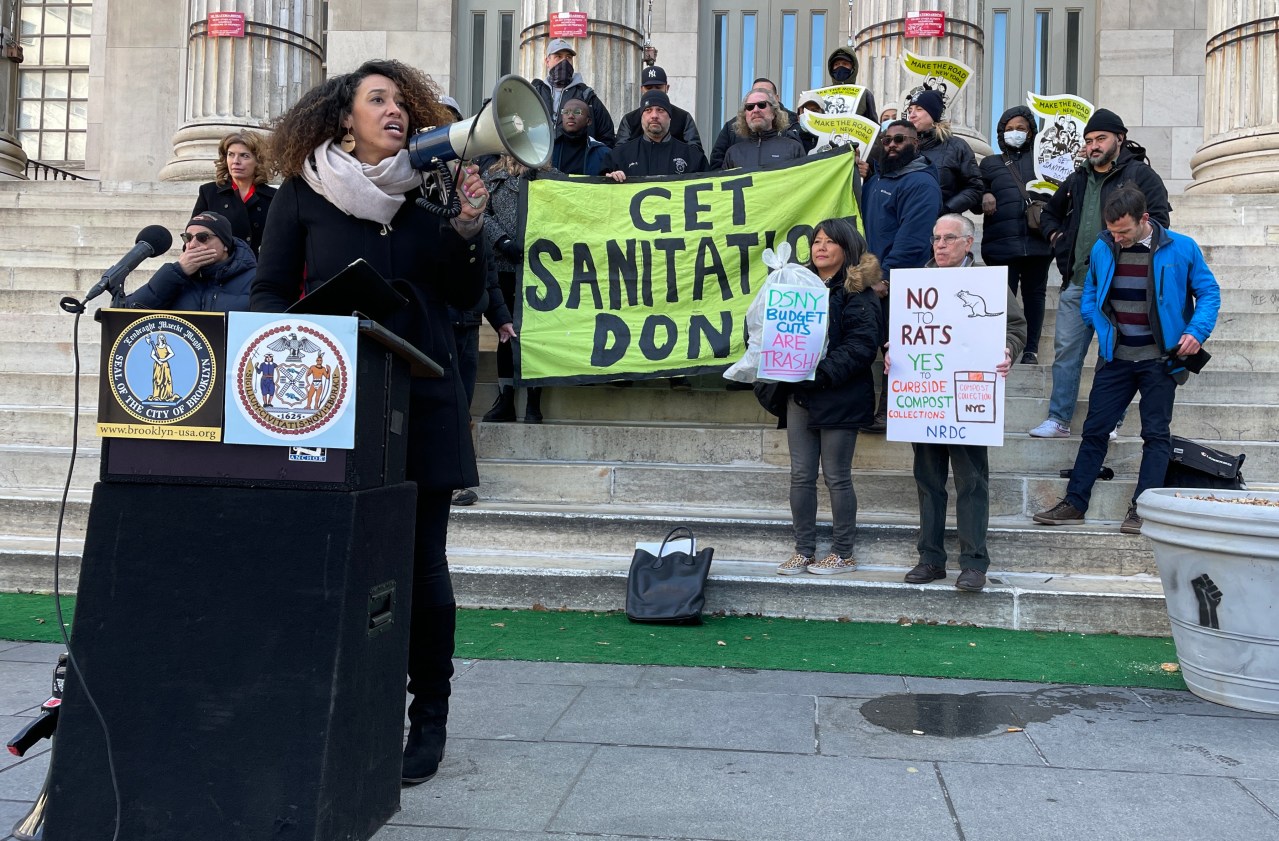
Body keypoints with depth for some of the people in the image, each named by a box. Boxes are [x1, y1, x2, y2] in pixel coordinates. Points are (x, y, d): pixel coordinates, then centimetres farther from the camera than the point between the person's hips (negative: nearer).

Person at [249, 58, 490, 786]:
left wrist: (468, 227, -6)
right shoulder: (303, 196, 7)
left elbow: (467, 297, 8)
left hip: (422, 406, 1)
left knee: (420, 562, 1)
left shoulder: (426, 195, 10)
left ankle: (429, 719, 14)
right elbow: (270, 292, 7)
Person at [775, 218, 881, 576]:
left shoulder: (857, 293, -6)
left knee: (837, 476, 2)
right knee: (801, 476, 8)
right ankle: (803, 550, 18)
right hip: (799, 396, 6)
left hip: (839, 397, -6)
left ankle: (843, 553, 14)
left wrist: (820, 372, -22)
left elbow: (861, 347, -14)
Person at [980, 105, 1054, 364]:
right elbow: (976, 199, 15)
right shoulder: (989, 163, 18)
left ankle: (1031, 349, 11)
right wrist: (984, 198, -7)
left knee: (1034, 294, 5)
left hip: (1037, 242, 0)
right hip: (1003, 242, 0)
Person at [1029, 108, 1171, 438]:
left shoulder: (1141, 175, 1)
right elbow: (1049, 213, 34)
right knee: (1066, 351, 4)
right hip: (1077, 283, 5)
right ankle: (1058, 420, 8)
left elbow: (1157, 220, -9)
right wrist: (1056, 238, 16)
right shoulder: (1077, 180, 18)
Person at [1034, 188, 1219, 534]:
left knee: (1156, 434, 1)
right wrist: (1100, 327, 0)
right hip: (1115, 359, 3)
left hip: (1160, 360, -3)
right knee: (1095, 429, 4)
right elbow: (1089, 293, 17)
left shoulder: (1181, 248, -6)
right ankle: (1074, 504, 10)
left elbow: (1208, 292, 2)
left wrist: (1196, 331, -14)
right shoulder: (1102, 249, 2)